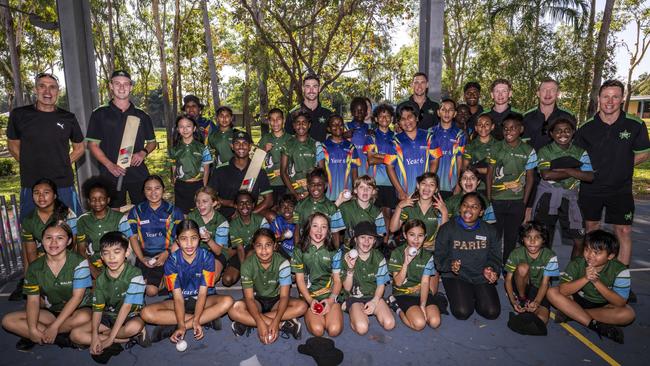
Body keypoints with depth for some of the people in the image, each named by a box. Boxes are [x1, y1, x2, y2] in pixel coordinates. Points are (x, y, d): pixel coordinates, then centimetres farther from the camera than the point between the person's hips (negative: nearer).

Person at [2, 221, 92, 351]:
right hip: (51, 311, 5)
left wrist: (54, 326, -22)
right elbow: (33, 300, -5)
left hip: (77, 310, -4)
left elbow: (77, 297, -19)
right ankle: (60, 338, -17)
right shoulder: (35, 267, -3)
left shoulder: (79, 263, -16)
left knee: (84, 318, -38)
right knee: (8, 320, -12)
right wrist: (32, 329, -20)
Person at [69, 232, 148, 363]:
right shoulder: (101, 280, -3)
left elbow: (126, 306, -24)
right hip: (109, 316, 7)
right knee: (75, 334, -13)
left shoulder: (134, 274, -20)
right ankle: (131, 339, -15)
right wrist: (94, 335, -21)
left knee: (134, 326, -40)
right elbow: (97, 308, -5)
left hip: (131, 316, -7)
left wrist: (110, 338, -26)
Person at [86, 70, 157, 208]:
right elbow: (93, 145, 2)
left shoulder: (141, 116, 10)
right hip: (111, 175, -1)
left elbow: (152, 142, 16)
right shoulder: (100, 114, 4)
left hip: (139, 174, 1)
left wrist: (143, 153, -6)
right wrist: (110, 165, -12)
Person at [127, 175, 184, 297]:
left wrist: (167, 253, -13)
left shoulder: (174, 211, 4)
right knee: (151, 290, -18)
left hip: (169, 256, -2)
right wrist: (142, 258, -5)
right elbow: (133, 237, 9)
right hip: (146, 256, 2)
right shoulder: (136, 211, 10)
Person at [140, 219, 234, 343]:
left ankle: (173, 328, -25)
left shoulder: (207, 257, -15)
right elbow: (177, 296, -17)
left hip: (202, 300, -1)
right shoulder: (172, 261, -13)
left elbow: (203, 292, -18)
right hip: (180, 301, 1)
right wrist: (183, 324, -31)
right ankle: (207, 319, -24)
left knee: (227, 301, -31)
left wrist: (187, 324, -28)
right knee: (146, 313, -26)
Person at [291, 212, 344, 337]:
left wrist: (331, 300, -16)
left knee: (335, 330, -22)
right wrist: (310, 300, -12)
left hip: (330, 294, 1)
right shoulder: (299, 250, 1)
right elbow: (300, 279, 1)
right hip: (308, 295, 0)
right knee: (317, 330, -24)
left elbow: (337, 279, 2)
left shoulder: (334, 252, 2)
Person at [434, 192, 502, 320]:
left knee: (492, 312, -13)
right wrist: (450, 265, -26)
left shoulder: (489, 231, 9)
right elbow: (439, 256, -5)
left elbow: (495, 256, 9)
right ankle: (460, 297, 14)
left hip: (481, 277, 3)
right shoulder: (447, 229, -3)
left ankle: (474, 297, 18)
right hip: (456, 276, -3)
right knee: (462, 312, -21)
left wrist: (491, 269, -13)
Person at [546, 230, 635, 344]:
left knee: (628, 314, -31)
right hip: (578, 300, 1)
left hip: (603, 306, 0)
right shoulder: (576, 264, -16)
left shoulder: (620, 270, -17)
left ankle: (570, 313, -24)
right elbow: (563, 291, -25)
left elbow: (620, 303, -24)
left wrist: (596, 282, -35)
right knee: (552, 292, -24)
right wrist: (585, 279, -38)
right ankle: (596, 326, -27)